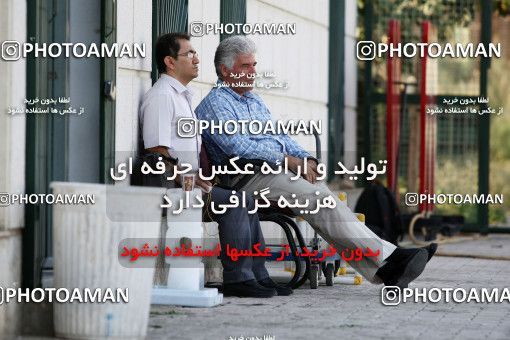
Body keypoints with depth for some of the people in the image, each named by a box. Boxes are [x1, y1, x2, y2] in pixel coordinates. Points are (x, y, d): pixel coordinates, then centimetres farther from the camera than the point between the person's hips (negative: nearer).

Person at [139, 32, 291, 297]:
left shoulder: (182, 96, 22)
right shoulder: (161, 96, -11)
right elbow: (156, 154, -18)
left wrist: (205, 179, 12)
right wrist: (190, 181, -20)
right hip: (171, 186, -10)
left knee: (245, 204, 2)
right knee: (234, 203, -22)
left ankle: (256, 276, 1)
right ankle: (237, 278, -18)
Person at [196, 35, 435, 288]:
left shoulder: (255, 102, 28)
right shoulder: (215, 104, 0)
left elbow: (279, 137, 25)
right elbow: (238, 145, -15)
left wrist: (306, 159, 4)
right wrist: (288, 159, -16)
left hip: (279, 171, 8)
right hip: (248, 178, -8)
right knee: (319, 198, -25)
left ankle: (382, 270, -32)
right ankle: (387, 257, -31)